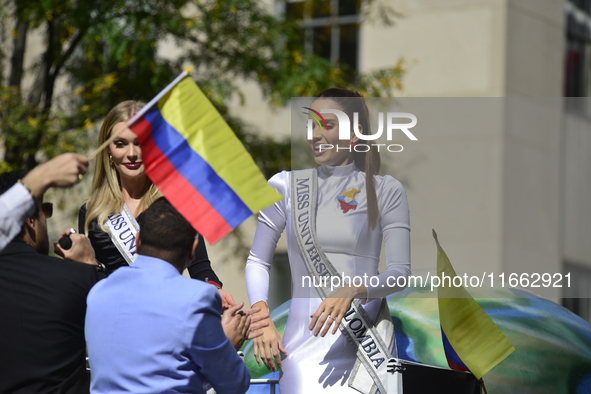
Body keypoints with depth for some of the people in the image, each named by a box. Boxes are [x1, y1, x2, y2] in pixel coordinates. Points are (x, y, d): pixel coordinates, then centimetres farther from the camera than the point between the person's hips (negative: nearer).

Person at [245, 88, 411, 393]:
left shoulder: (385, 190, 6)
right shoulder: (286, 185, 11)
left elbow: (401, 272, -2)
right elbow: (257, 262, 12)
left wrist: (353, 291, -20)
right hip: (303, 342, 1)